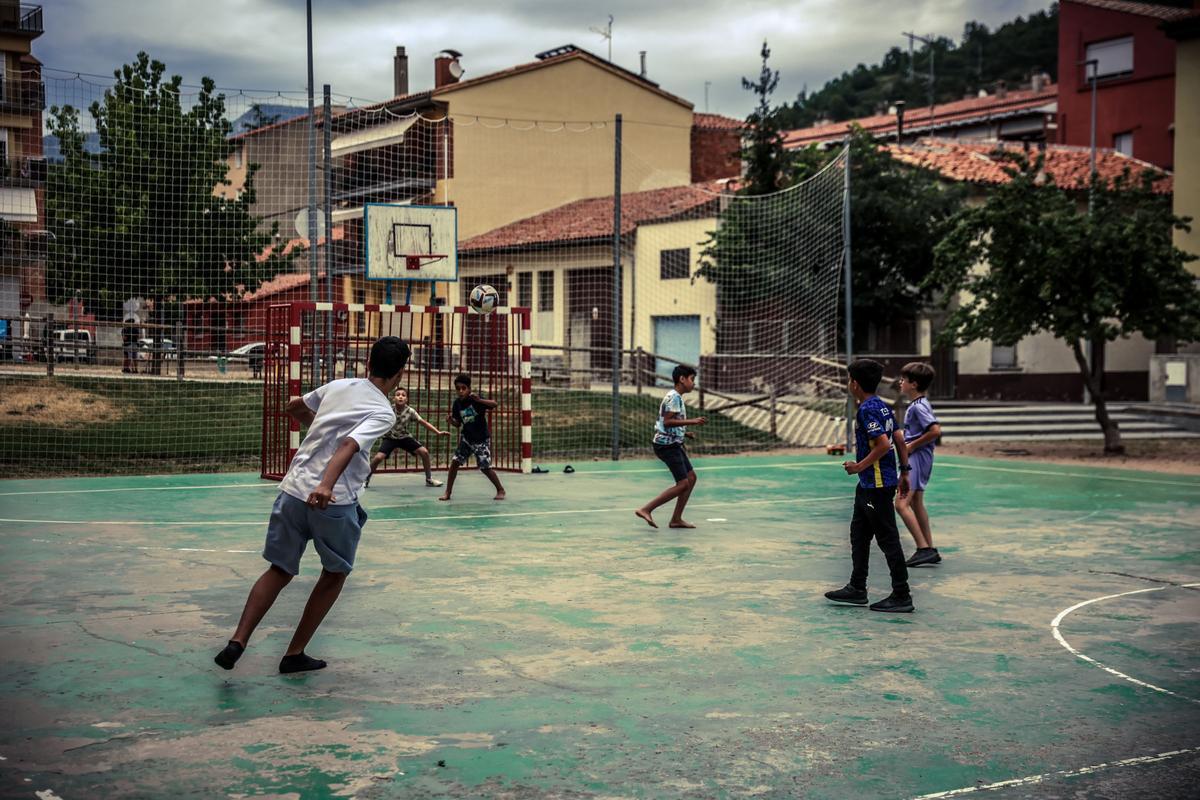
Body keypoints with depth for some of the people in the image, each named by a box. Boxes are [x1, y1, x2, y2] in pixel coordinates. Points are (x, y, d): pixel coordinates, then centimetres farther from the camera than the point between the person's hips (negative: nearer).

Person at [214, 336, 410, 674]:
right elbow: (349, 446, -24)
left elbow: (294, 407, 29)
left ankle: (237, 642, 0)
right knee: (335, 575, 18)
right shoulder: (383, 413, -6)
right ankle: (295, 654, 19)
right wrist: (326, 486, -37)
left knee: (279, 571, 15)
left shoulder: (339, 386, 12)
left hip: (293, 490, 5)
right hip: (333, 500, -5)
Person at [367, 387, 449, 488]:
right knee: (379, 457, -24)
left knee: (424, 452, -9)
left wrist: (438, 432, -18)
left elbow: (424, 422, -12)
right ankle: (366, 479, 0)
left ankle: (429, 479, 9)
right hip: (390, 437, -3)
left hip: (405, 437, 3)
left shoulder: (410, 411, -16)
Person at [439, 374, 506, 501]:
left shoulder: (475, 399, -19)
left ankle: (500, 490, 15)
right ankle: (447, 493, 5)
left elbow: (495, 404, -32)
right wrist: (451, 420, -15)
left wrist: (479, 400, -46)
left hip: (482, 439, -5)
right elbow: (458, 424, 6)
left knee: (485, 467, -6)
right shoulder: (457, 403, -3)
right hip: (466, 438, 5)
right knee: (454, 462, -5)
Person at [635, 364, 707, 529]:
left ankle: (677, 519, 12)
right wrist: (692, 421, -25)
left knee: (691, 477, 10)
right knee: (683, 484, -10)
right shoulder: (674, 397, -14)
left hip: (673, 444, 10)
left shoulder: (676, 397, 17)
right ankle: (646, 510, -11)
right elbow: (667, 422, -23)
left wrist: (683, 433, 14)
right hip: (667, 445, -10)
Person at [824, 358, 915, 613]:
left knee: (888, 539, -4)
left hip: (877, 484, -10)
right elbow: (900, 441, 14)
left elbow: (883, 444, -26)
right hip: (868, 485, 10)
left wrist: (860, 466, -17)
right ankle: (857, 589, 24)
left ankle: (902, 596, 2)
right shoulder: (882, 406, 11)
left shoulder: (868, 410, -17)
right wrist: (904, 472, 17)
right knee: (859, 535, 17)